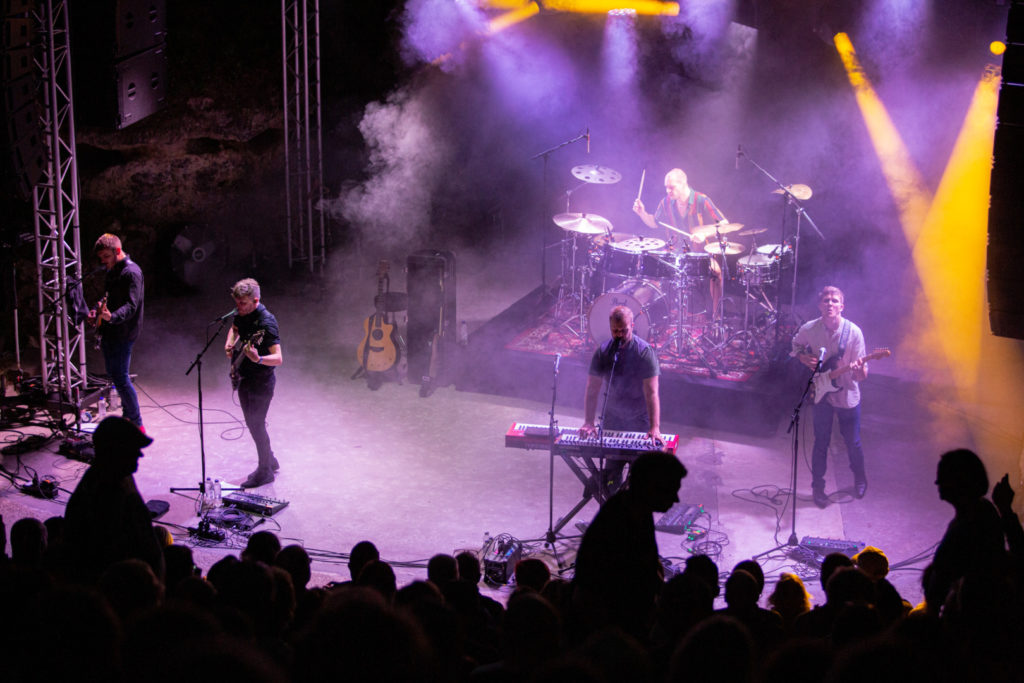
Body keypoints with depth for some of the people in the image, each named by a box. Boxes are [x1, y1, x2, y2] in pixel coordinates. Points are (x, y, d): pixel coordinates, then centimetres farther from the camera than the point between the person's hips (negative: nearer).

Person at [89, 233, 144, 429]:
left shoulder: (131, 272, -17)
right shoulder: (112, 271, 14)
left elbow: (131, 306, -27)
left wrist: (112, 317, -44)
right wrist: (97, 312, 10)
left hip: (122, 334, -10)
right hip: (109, 332, 10)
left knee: (120, 378, -11)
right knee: (114, 375, 16)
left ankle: (138, 425, -7)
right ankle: (127, 418, 26)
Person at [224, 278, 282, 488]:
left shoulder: (266, 322, -27)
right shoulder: (242, 314, -1)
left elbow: (278, 358, -33)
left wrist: (258, 359, -50)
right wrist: (230, 345, 6)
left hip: (261, 381, -9)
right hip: (244, 377, 9)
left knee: (256, 424, -2)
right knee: (251, 422, 18)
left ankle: (265, 471, 13)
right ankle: (269, 460, 36)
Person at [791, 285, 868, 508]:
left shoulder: (853, 332, -17)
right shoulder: (809, 329, -12)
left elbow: (861, 374, -15)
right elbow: (796, 345, 12)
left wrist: (860, 371, -38)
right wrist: (804, 357, -9)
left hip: (847, 396, -1)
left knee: (853, 443, 13)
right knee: (821, 443, 8)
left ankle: (860, 480, 39)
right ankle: (818, 487, 26)